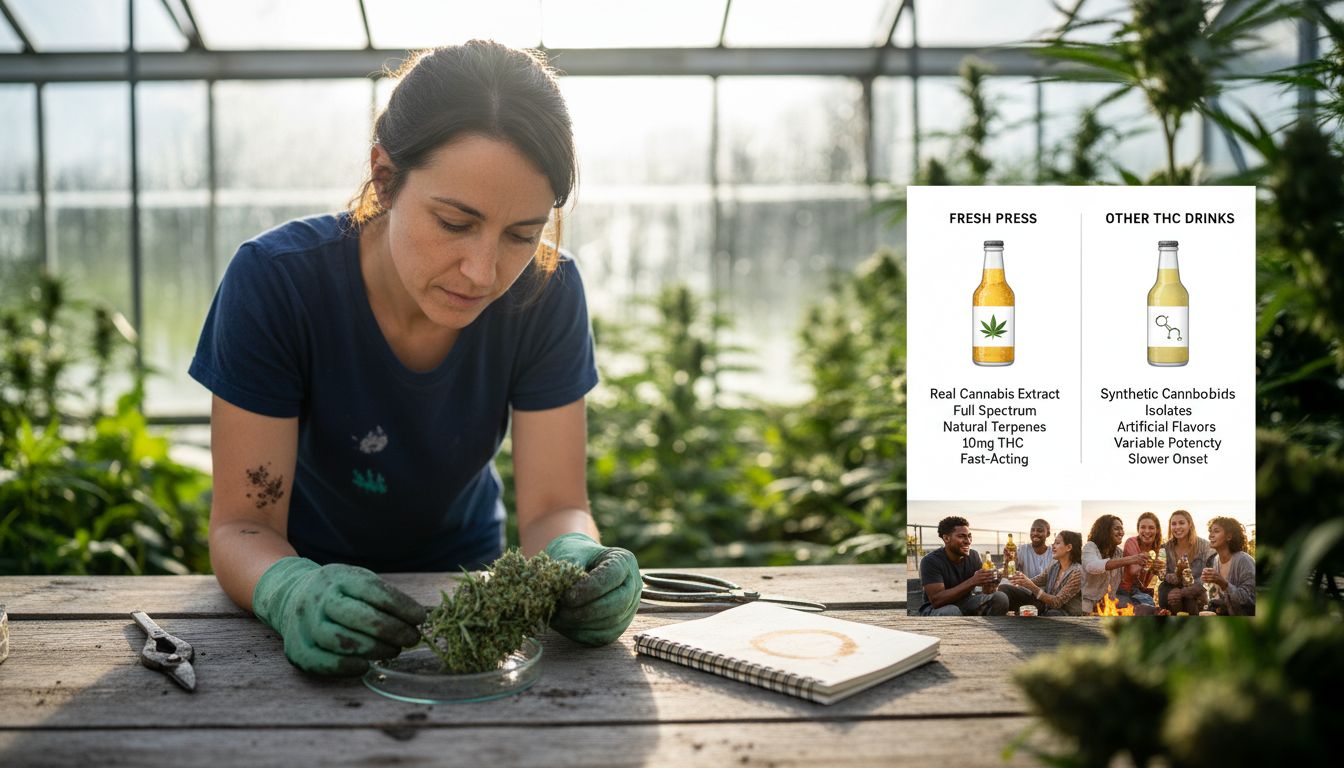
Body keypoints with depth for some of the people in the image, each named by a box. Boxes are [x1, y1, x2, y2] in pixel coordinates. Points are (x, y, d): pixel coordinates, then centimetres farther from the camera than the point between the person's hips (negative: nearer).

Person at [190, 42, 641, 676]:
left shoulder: (546, 294, -18)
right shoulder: (274, 281, -24)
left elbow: (554, 505, -15)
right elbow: (242, 526, -22)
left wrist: (575, 557, -38)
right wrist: (294, 591, -44)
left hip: (462, 571, -1)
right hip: (317, 570, 1)